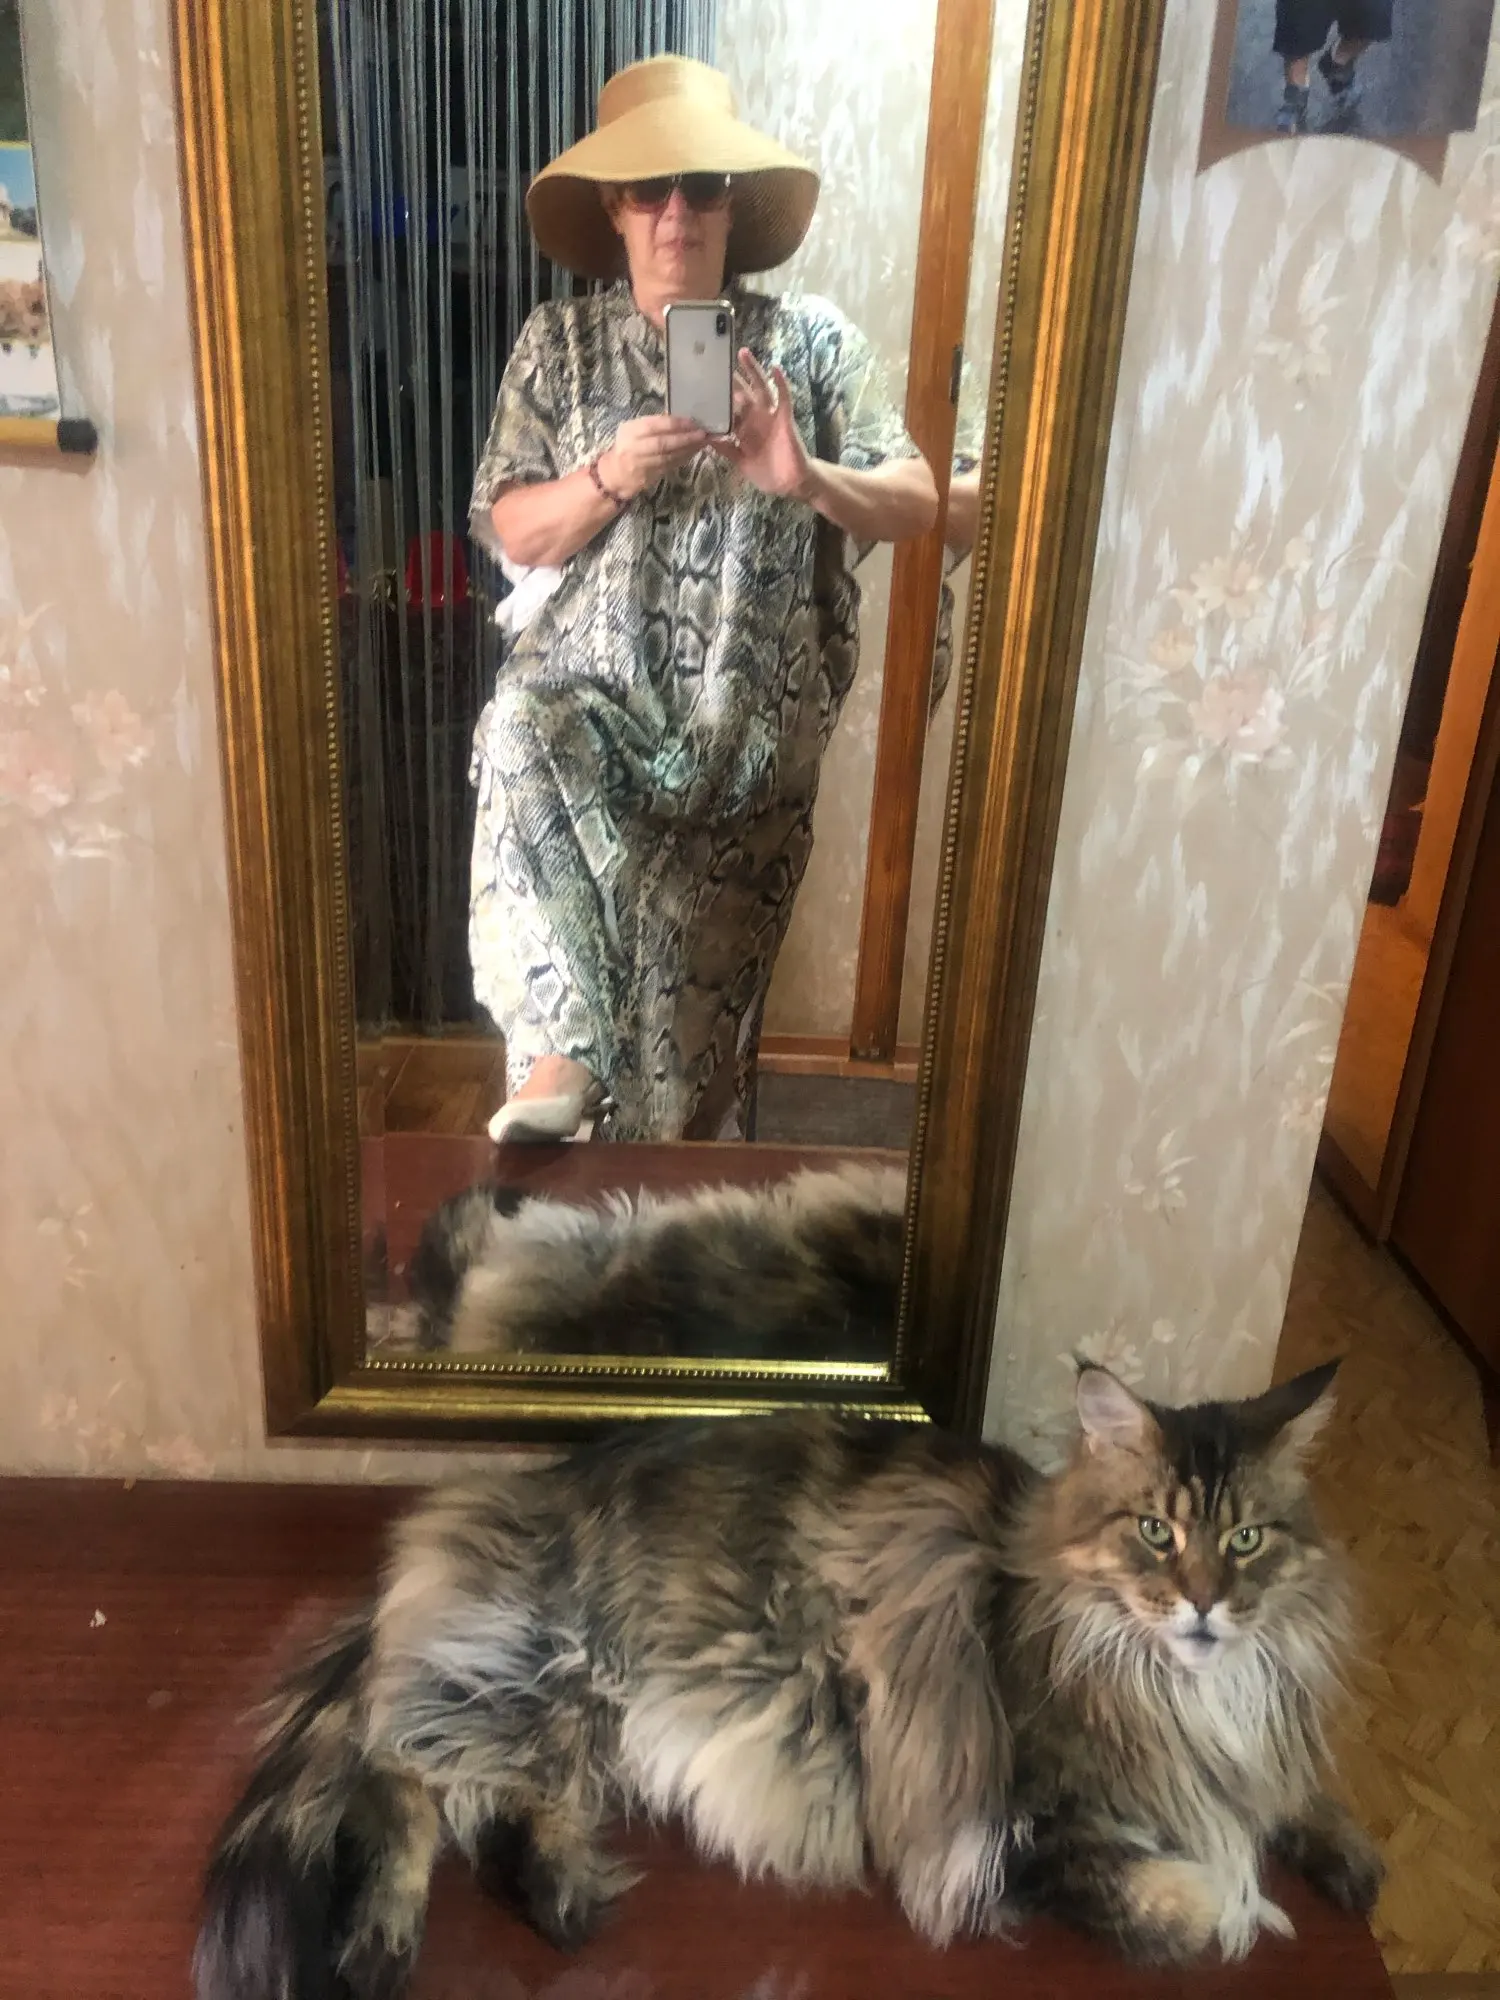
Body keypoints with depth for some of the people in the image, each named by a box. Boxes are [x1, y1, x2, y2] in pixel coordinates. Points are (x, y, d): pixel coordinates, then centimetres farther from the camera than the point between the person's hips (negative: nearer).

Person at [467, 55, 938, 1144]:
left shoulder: (812, 339, 3)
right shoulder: (559, 340, 6)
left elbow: (917, 503, -1)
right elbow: (511, 533, 2)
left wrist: (803, 477, -21)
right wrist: (607, 478, -18)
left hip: (748, 719, 0)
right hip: (592, 687, 1)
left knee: (692, 979, -3)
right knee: (519, 731, -35)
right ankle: (559, 1058, -31)